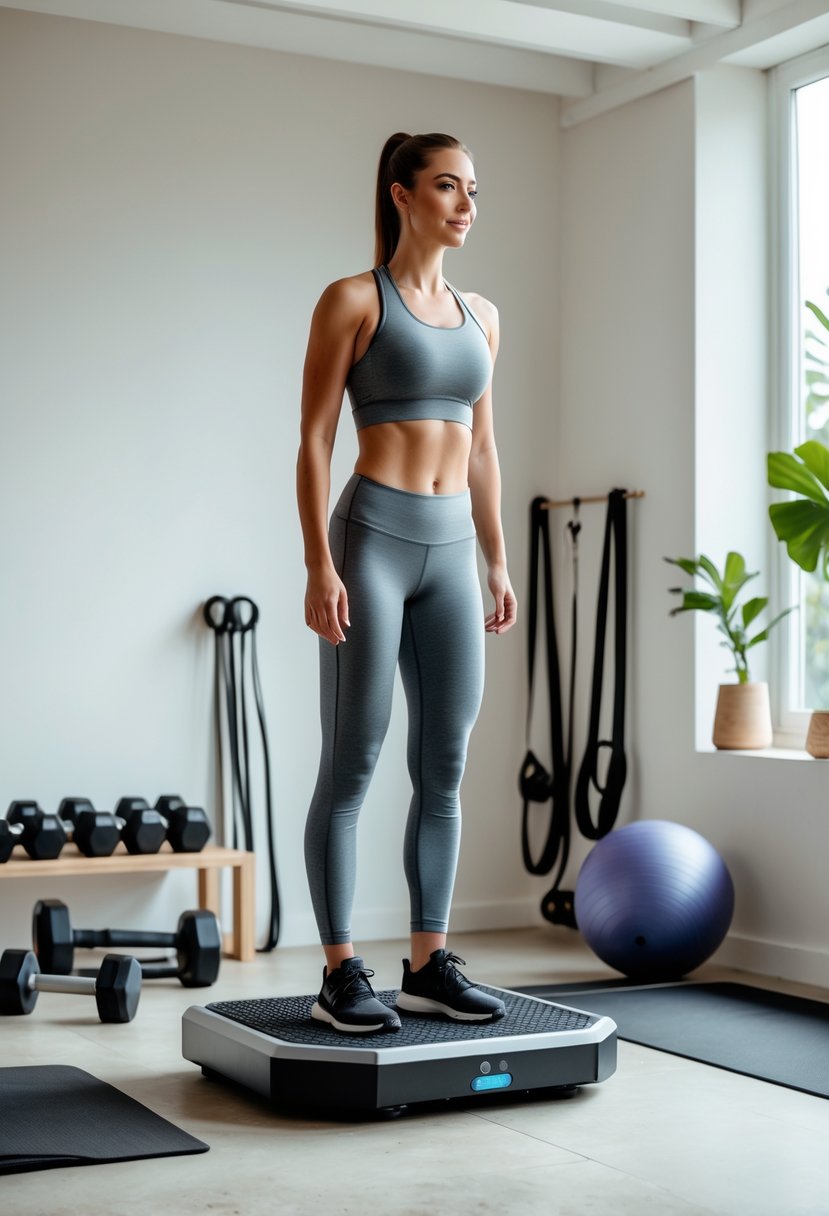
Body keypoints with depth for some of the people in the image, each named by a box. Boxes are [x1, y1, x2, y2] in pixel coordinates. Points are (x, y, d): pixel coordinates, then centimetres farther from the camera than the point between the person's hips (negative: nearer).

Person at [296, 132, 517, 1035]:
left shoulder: (480, 315, 15)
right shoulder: (352, 300, -2)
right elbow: (314, 441, -7)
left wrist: (498, 562, 13)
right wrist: (319, 566, -14)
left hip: (452, 549, 6)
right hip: (373, 537, -6)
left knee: (444, 768, 7)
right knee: (352, 764, -2)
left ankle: (429, 964, 16)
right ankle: (340, 974, 6)